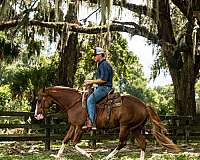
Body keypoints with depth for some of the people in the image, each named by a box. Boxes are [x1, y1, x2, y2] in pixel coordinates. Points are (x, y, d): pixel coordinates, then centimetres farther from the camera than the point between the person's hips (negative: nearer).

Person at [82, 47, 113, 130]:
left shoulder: (104, 64, -11)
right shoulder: (101, 64, 22)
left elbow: (103, 79, -20)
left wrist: (92, 82, -13)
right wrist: (91, 82, 15)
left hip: (104, 88, -11)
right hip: (101, 88, 11)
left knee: (90, 99, -23)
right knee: (88, 99, 13)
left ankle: (91, 122, -29)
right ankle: (87, 120, 10)